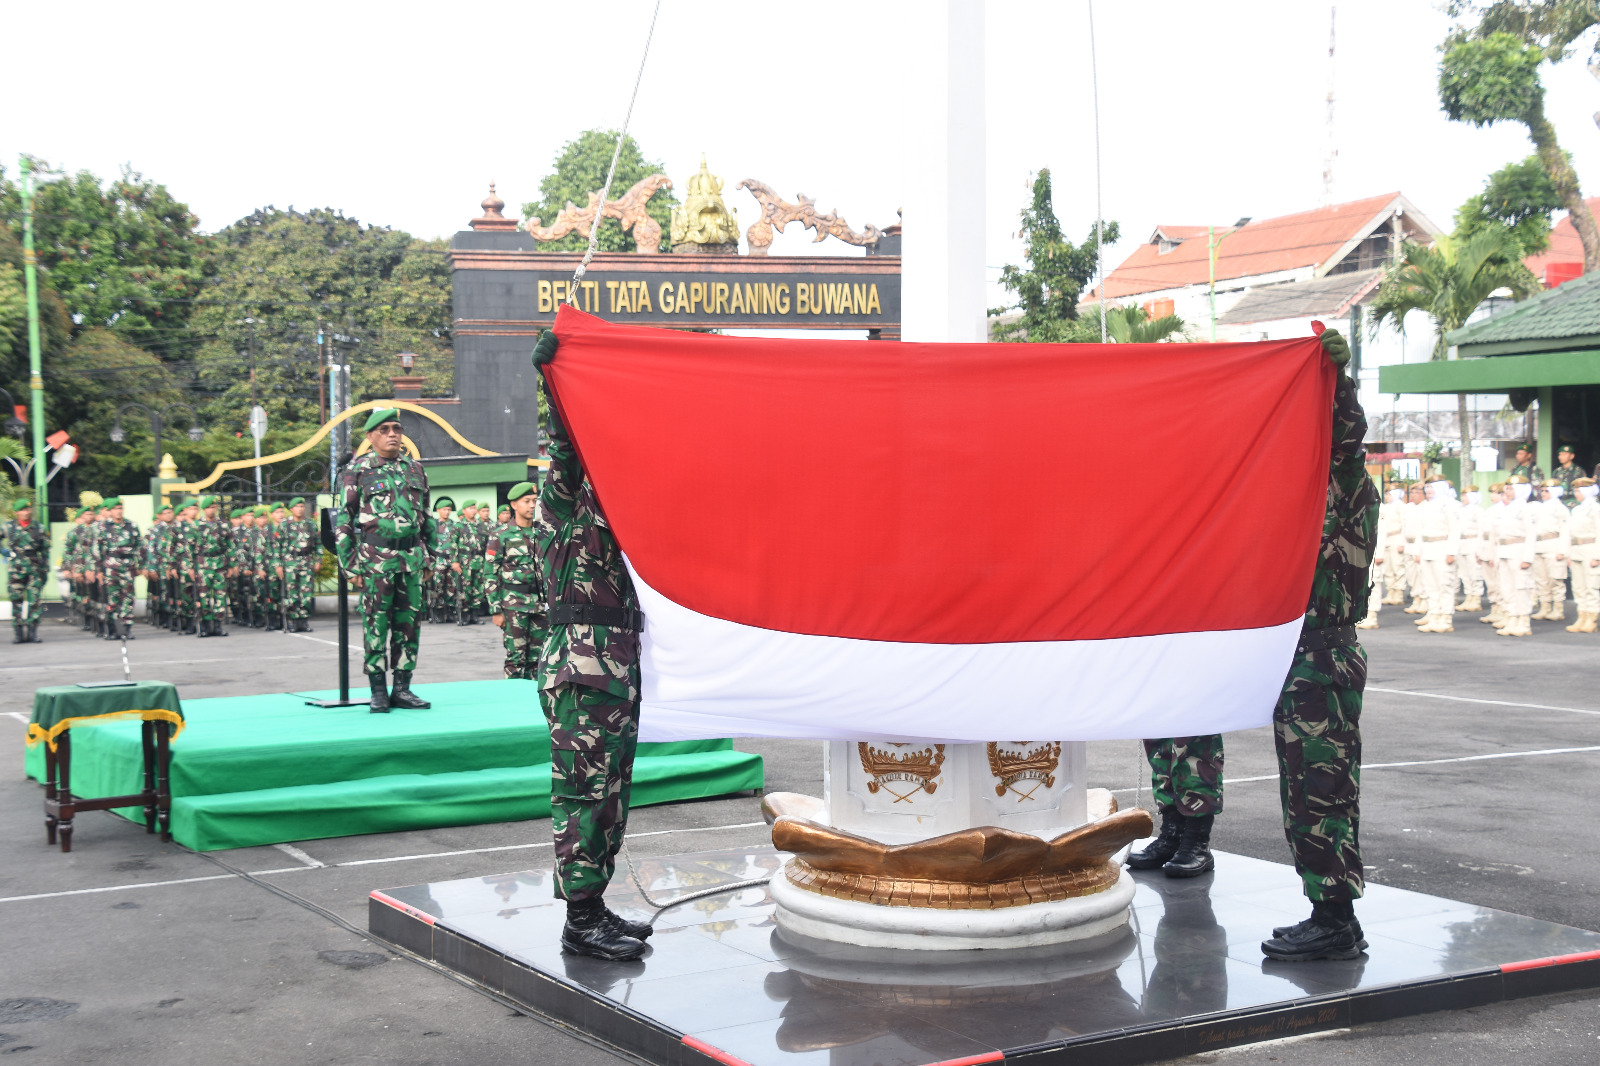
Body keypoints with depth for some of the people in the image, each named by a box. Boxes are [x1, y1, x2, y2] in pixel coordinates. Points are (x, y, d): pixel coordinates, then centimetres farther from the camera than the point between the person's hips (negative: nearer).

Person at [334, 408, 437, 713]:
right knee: (375, 625, -2)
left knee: (408, 625, 6)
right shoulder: (356, 471, 0)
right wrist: (351, 565, -6)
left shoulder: (415, 469, 13)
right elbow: (344, 521, -1)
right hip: (375, 560, -4)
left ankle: (402, 688, 14)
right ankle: (378, 691, 6)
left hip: (411, 560, 4)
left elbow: (427, 516, 20)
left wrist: (428, 555, 15)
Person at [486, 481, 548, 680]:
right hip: (514, 604, -4)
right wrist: (495, 609, -9)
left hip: (541, 603, 4)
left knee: (538, 657, 6)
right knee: (516, 657, -5)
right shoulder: (502, 535, -2)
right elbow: (490, 576, -3)